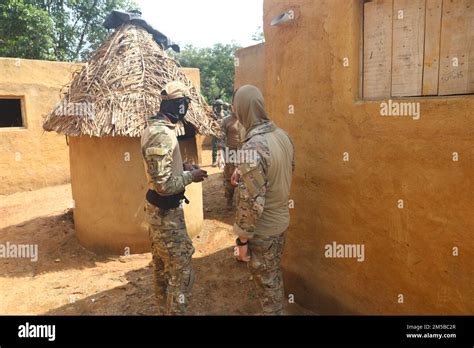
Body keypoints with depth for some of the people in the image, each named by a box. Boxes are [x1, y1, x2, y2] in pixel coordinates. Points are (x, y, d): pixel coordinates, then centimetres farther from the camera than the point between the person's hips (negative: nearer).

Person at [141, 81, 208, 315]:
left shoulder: (154, 127, 6)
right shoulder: (162, 135, -26)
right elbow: (164, 185, -28)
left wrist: (182, 166, 7)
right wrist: (190, 176, -14)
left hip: (158, 209, 11)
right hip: (166, 212, -11)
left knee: (162, 266, 23)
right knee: (181, 271, 1)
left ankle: (164, 310, 41)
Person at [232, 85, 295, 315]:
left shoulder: (252, 147, -28)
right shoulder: (283, 135, -2)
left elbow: (252, 202, -27)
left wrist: (242, 238, -15)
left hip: (262, 229, -8)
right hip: (281, 220, 8)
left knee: (266, 282, 12)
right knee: (275, 274, 27)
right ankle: (278, 309, 46)